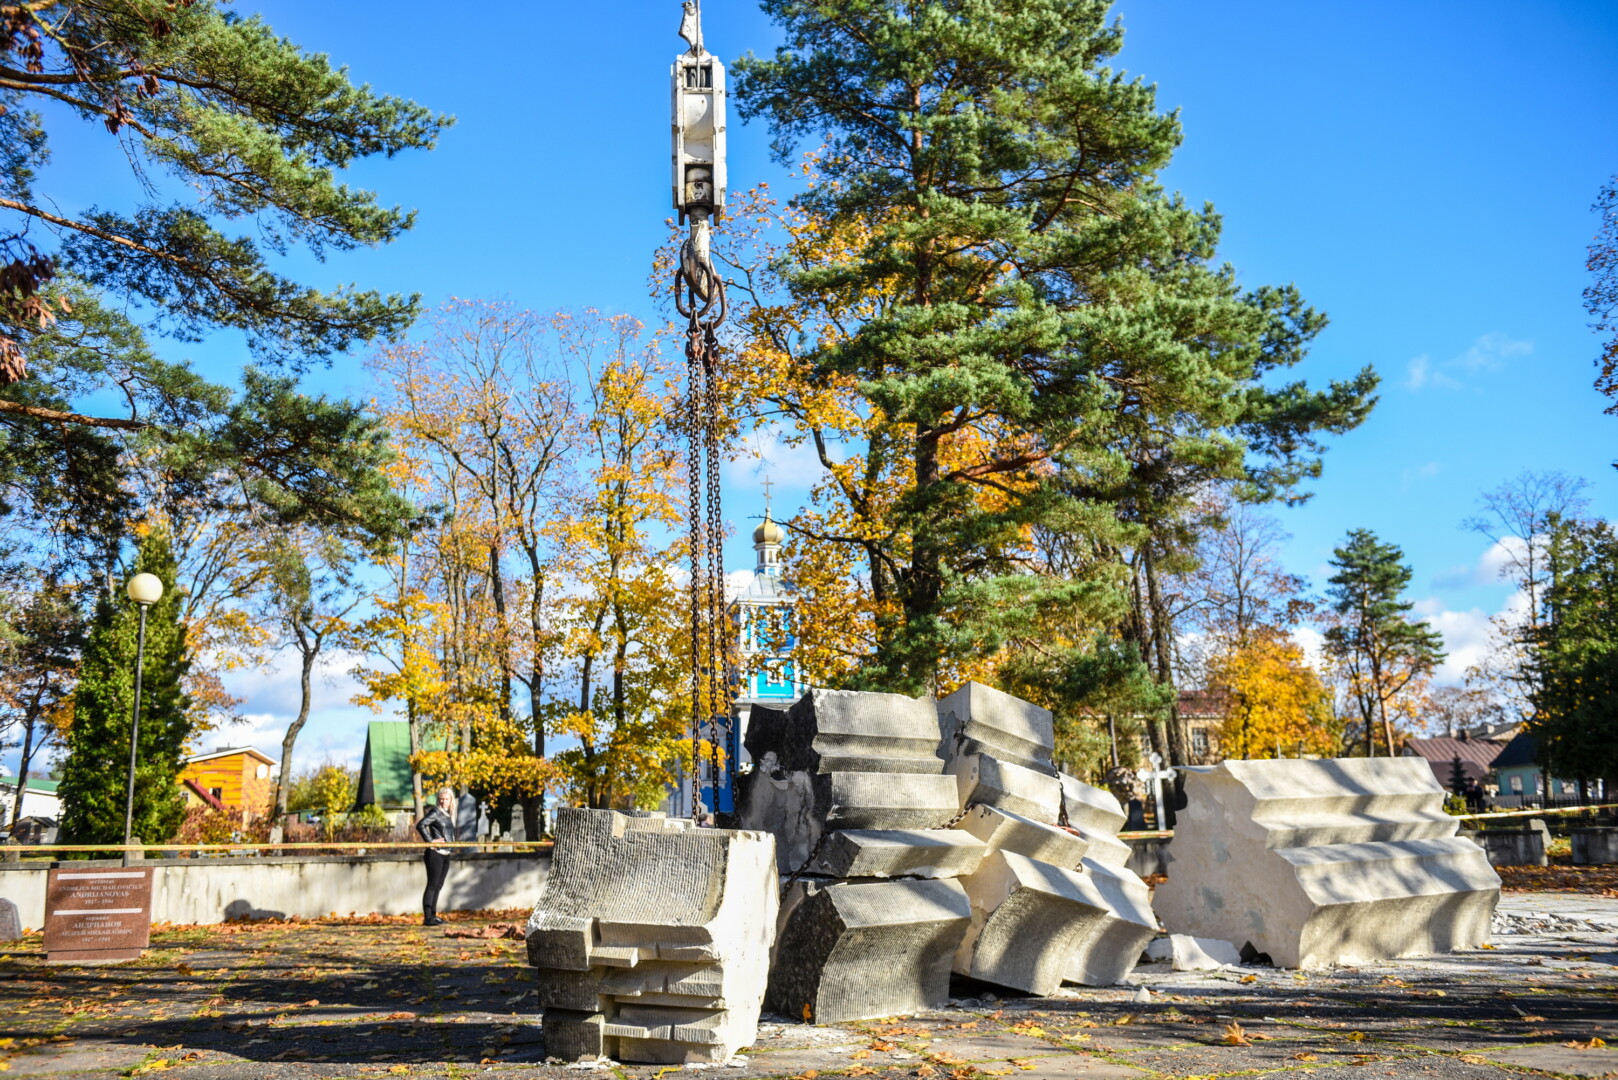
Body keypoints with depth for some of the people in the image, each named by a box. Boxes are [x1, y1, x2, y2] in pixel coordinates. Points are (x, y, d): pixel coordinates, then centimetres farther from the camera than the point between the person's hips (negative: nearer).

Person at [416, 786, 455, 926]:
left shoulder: (448, 814, 15)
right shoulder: (435, 812, -9)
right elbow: (420, 825, -21)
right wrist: (430, 841, -20)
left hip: (445, 855, 8)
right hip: (435, 853, -8)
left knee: (438, 886, 12)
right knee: (432, 885, -7)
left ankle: (433, 916, 18)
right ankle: (427, 918, -5)